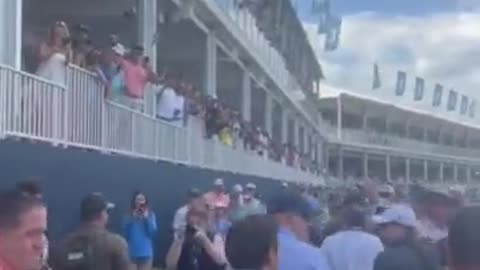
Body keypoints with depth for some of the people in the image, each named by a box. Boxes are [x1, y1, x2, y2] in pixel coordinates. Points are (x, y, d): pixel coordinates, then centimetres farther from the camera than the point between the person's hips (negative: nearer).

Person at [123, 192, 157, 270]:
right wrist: (131, 218, -12)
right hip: (132, 252, 0)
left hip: (145, 252, 0)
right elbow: (125, 232, -6)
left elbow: (152, 231, -8)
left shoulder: (150, 215, 2)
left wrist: (146, 218, -14)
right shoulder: (129, 215, 4)